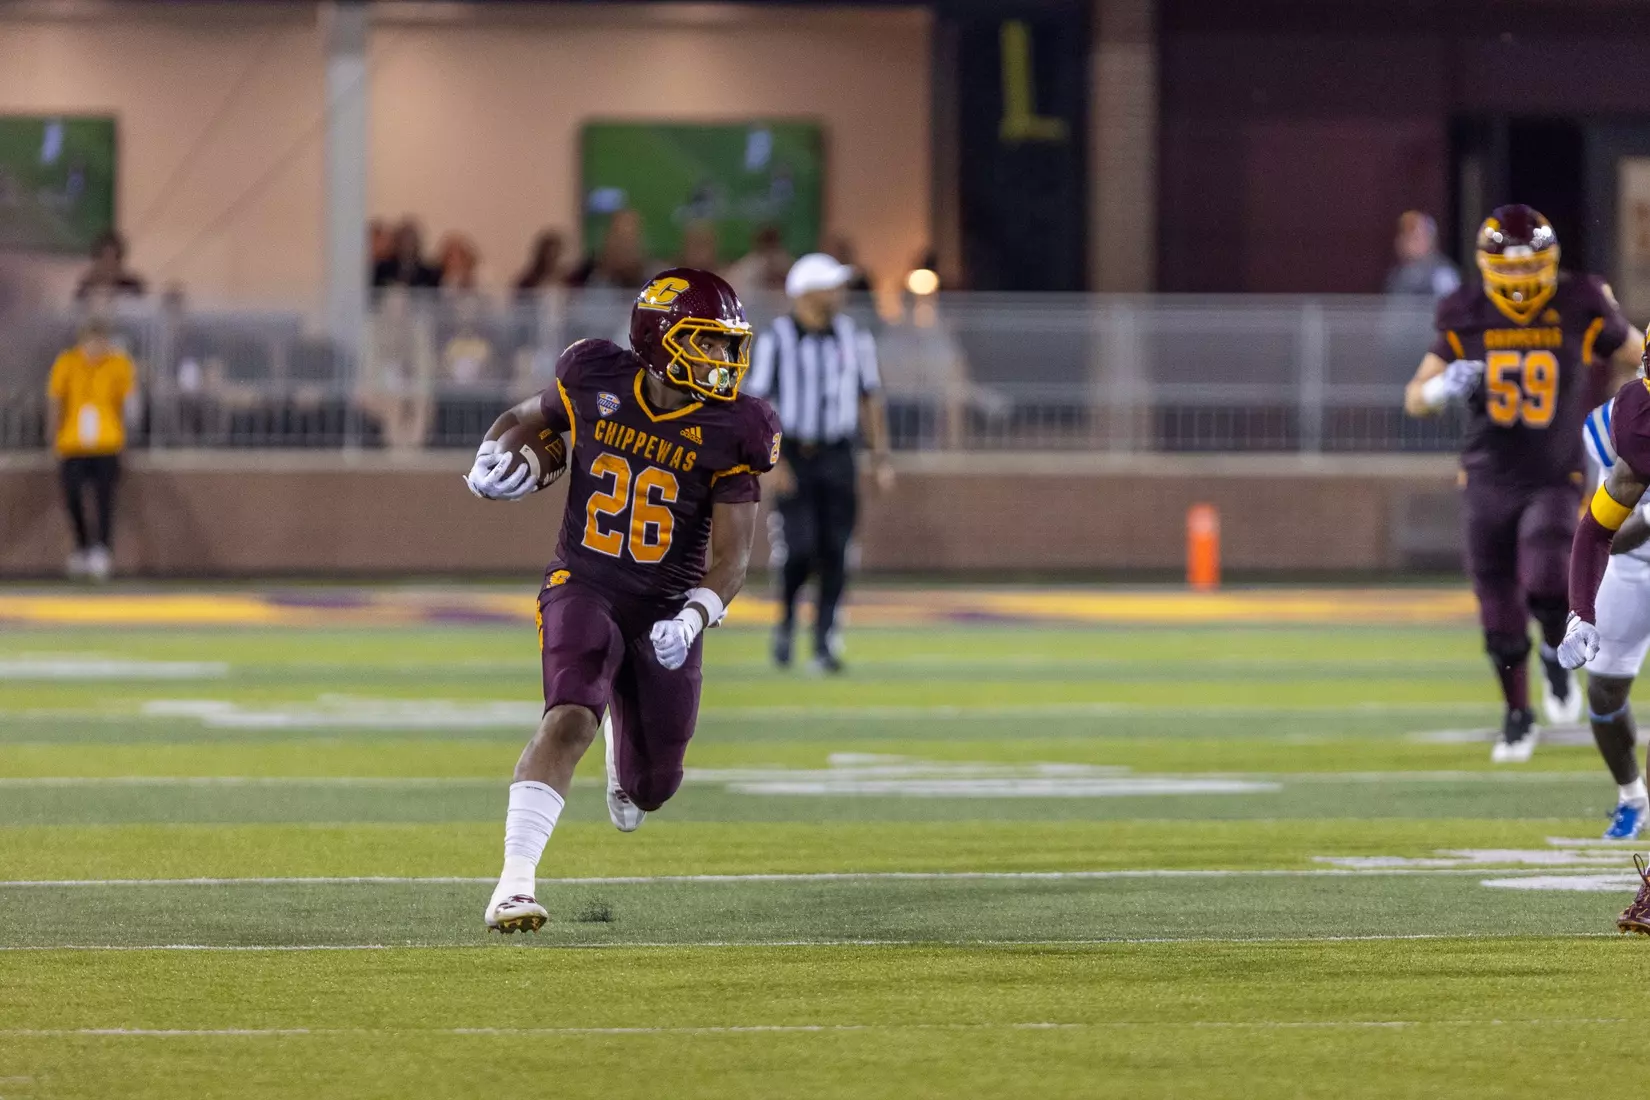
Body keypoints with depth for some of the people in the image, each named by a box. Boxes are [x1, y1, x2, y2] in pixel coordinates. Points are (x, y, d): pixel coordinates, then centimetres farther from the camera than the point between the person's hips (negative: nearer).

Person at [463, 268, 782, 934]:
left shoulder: (729, 433, -7)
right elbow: (522, 418, 15)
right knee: (570, 721, -29)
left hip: (667, 608, 2)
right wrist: (491, 459, -7)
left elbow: (730, 557, -8)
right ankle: (515, 883, -32)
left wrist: (693, 619, -26)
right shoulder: (595, 386, -5)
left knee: (650, 790, 11)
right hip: (584, 587, -2)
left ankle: (626, 765, 52)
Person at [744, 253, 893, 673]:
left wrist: (880, 456, 7)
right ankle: (785, 621, 14)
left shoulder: (853, 339, 7)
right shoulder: (776, 340, -6)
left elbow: (870, 399, 14)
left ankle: (825, 642, 5)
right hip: (793, 458, -4)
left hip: (837, 459, 4)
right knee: (800, 550, -12)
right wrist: (772, 459, -15)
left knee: (834, 555, -2)